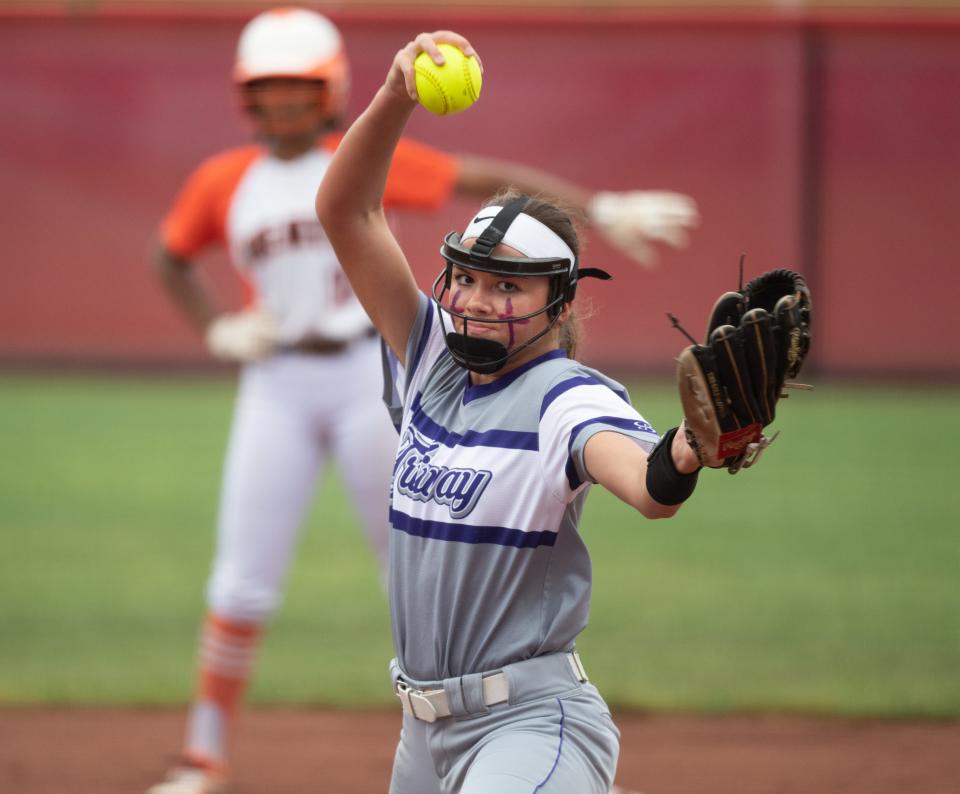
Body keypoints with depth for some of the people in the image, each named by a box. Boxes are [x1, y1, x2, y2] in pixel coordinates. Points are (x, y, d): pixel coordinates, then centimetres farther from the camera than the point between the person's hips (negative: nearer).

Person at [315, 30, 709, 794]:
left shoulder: (568, 399, -12)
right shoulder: (431, 363, 8)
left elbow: (648, 488, -34)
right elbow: (345, 211, 3)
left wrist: (690, 447, -58)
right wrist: (396, 96, -13)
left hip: (535, 727, -8)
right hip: (427, 729, 8)